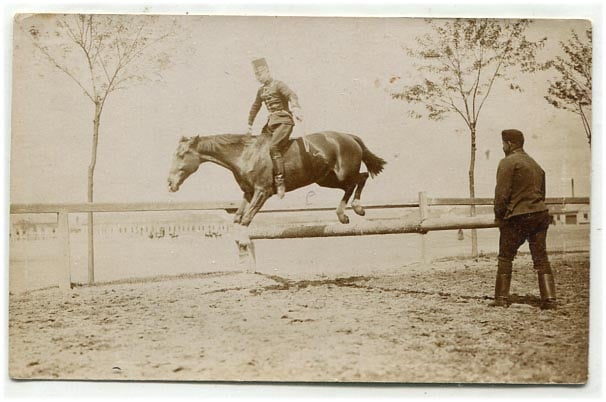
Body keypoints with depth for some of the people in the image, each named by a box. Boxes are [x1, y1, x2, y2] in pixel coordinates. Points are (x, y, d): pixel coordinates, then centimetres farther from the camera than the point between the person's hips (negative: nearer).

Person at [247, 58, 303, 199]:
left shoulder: (278, 85, -7)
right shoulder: (261, 90, 17)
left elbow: (292, 95, -24)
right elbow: (255, 107, 29)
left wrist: (295, 108, -43)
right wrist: (250, 125, 31)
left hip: (284, 121, -9)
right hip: (271, 122, 9)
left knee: (273, 147, -26)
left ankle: (279, 181, -28)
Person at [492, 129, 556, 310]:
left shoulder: (508, 162, -7)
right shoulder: (535, 164, 19)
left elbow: (502, 192, -13)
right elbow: (541, 192, 21)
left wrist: (498, 215, -3)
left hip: (517, 217, -7)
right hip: (540, 214, 7)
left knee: (505, 257, 5)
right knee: (541, 258, 7)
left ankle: (501, 298, 6)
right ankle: (549, 299, 1)